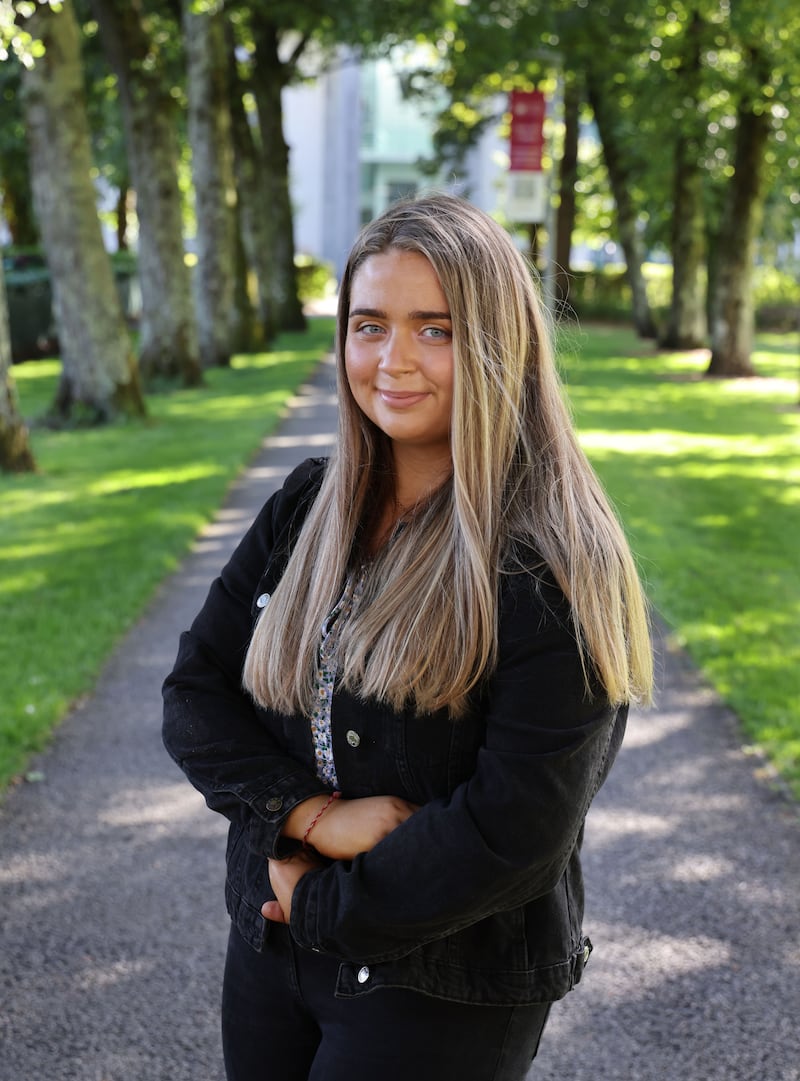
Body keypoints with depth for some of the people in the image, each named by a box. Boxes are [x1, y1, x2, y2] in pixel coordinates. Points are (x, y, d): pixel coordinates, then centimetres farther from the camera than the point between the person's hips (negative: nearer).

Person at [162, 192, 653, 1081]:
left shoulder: (555, 568, -18)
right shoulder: (305, 507, 0)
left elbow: (513, 833, -21)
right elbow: (194, 693, -2)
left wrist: (325, 902, -13)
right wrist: (315, 813, -17)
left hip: (445, 995, -5)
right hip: (269, 947, 5)